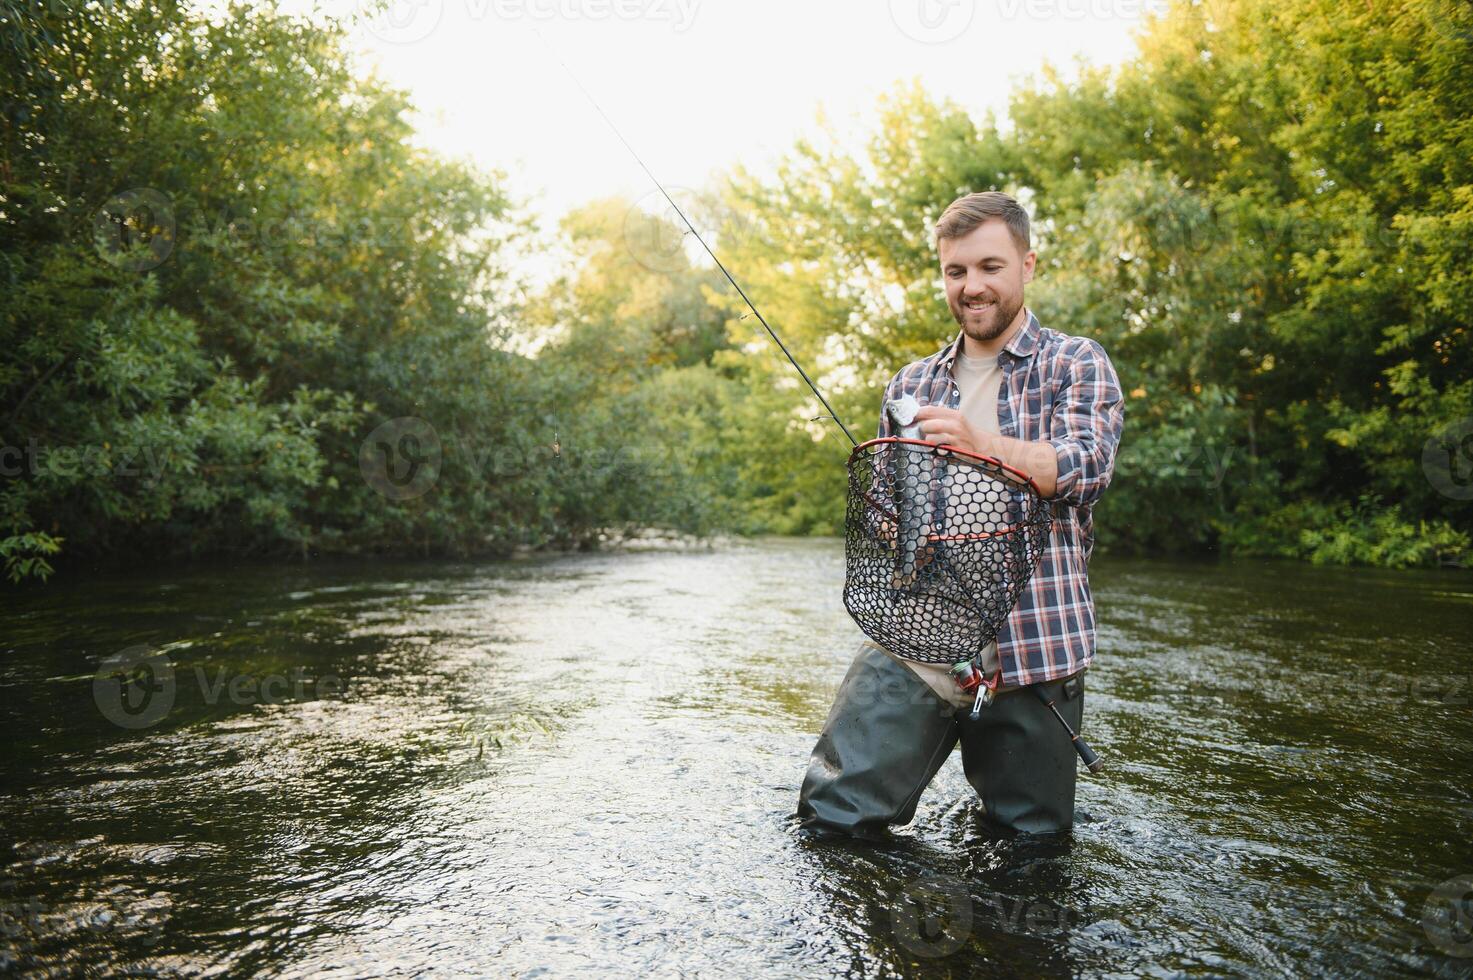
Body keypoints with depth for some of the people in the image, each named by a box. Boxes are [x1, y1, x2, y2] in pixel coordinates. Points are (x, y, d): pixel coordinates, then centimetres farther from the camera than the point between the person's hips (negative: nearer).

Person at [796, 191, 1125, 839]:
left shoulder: (1076, 364, 6)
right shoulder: (910, 384, 17)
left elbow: (1088, 466, -11)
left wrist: (982, 443, -27)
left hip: (1031, 648, -2)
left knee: (1033, 844, 10)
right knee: (830, 818, -4)